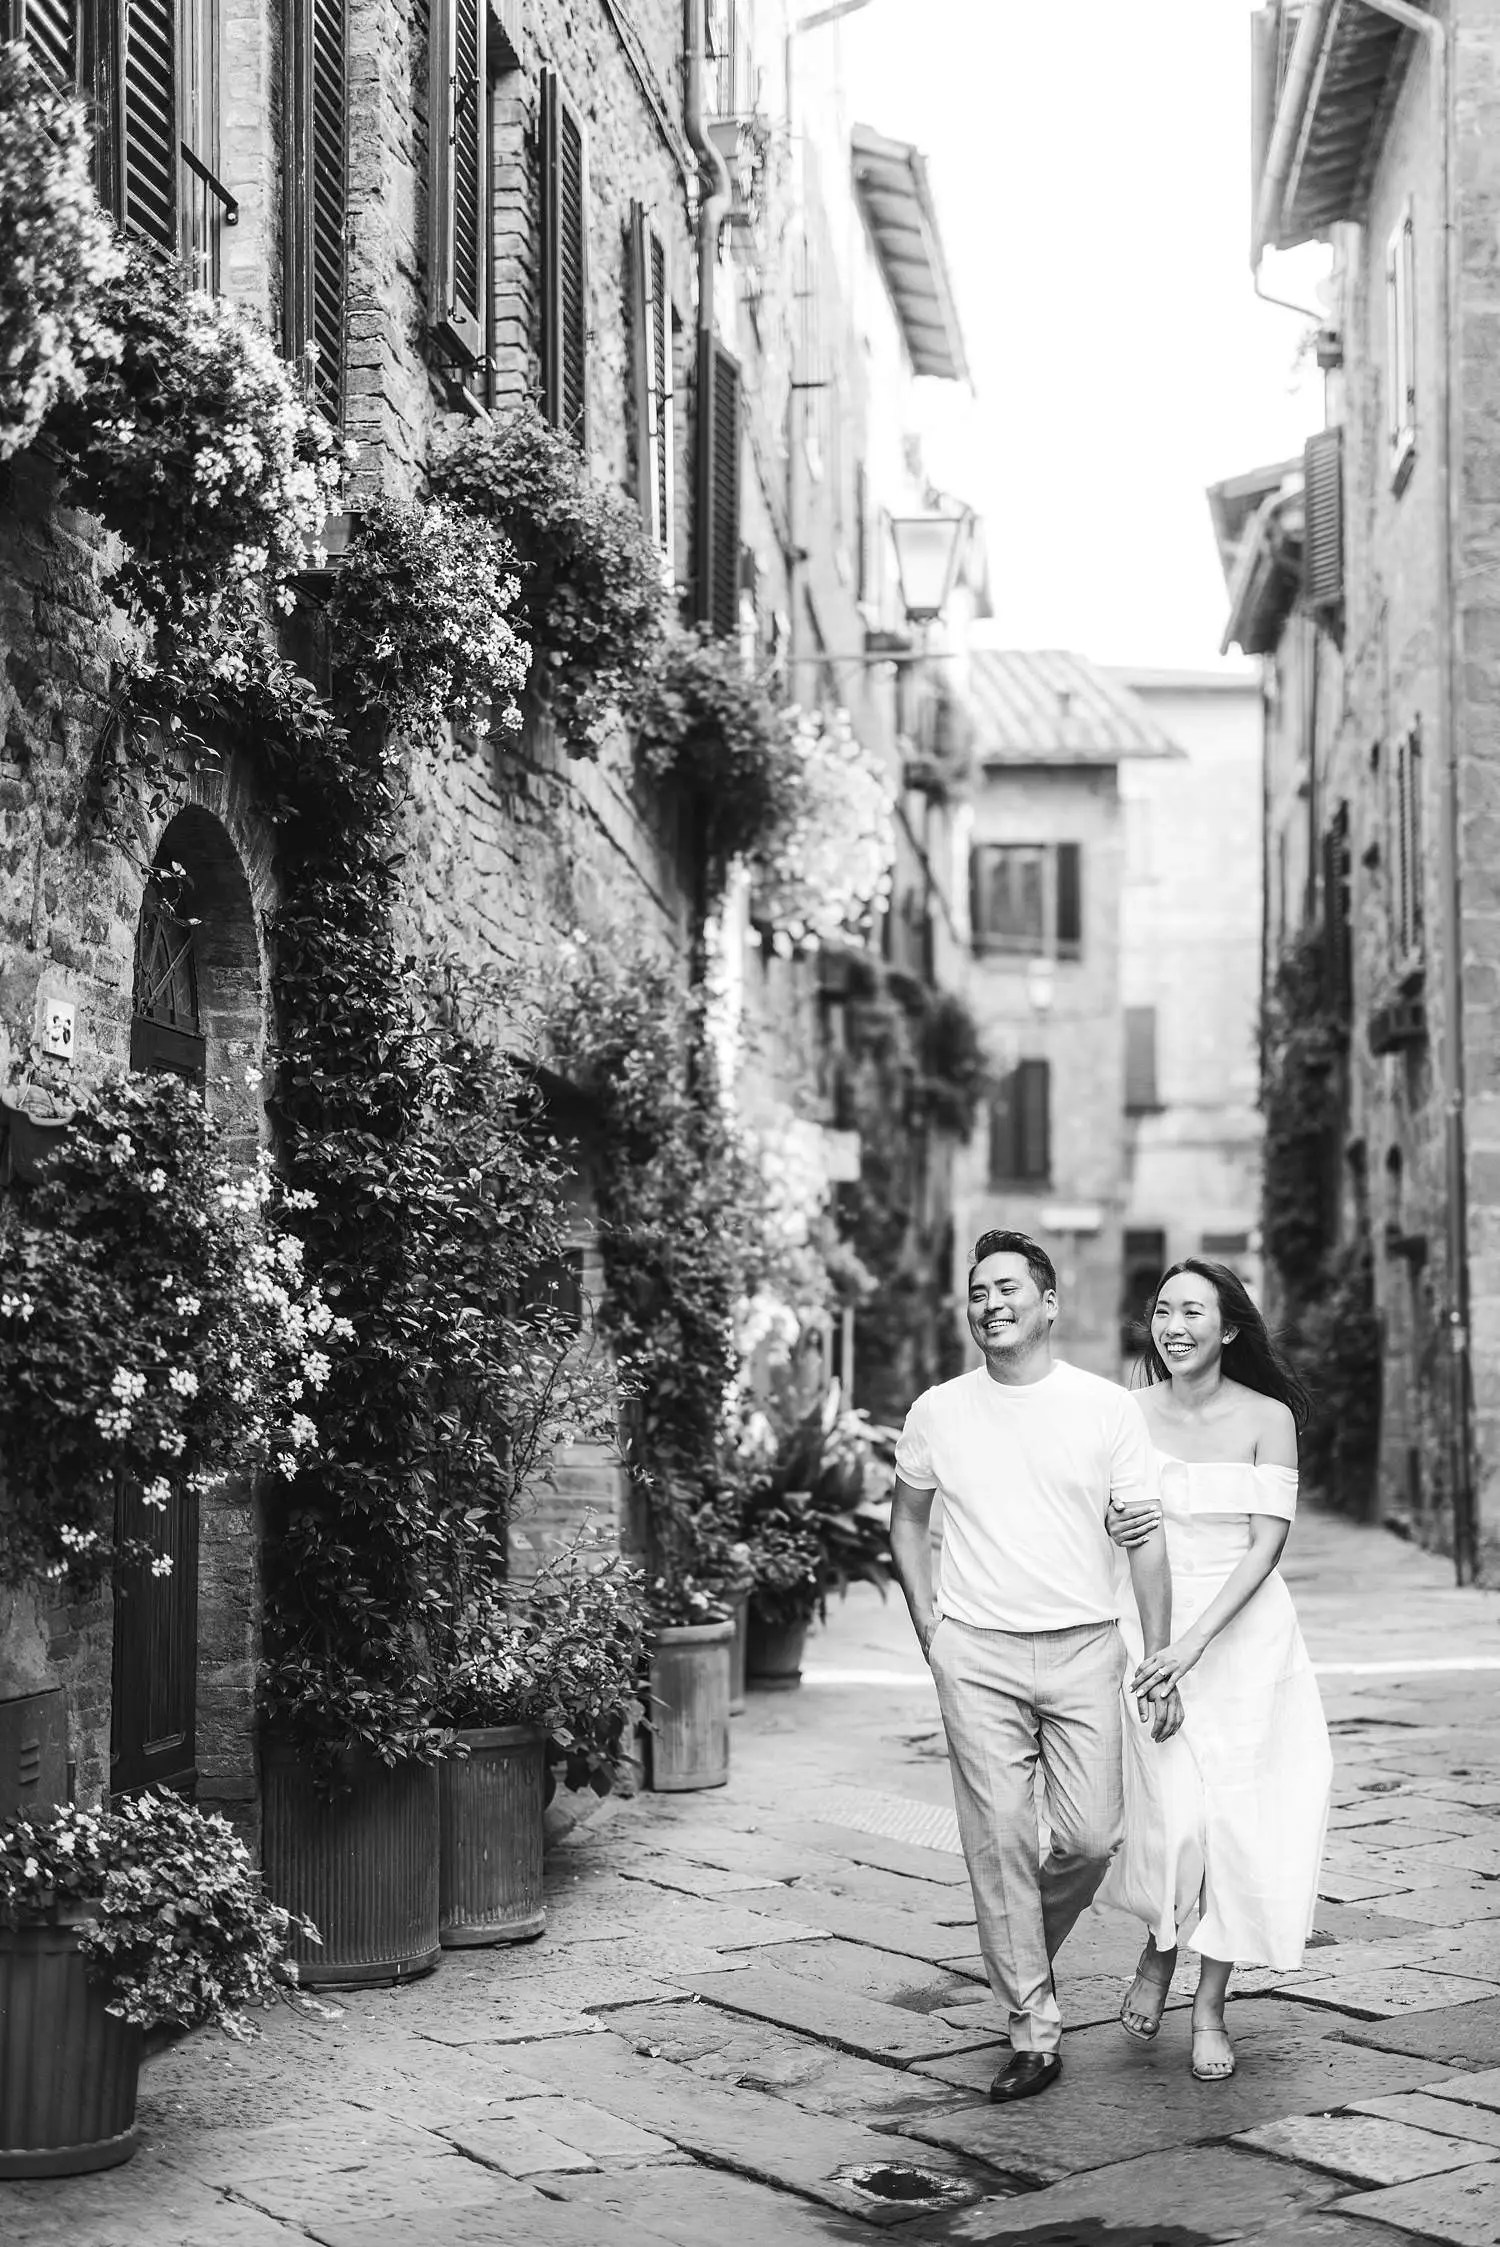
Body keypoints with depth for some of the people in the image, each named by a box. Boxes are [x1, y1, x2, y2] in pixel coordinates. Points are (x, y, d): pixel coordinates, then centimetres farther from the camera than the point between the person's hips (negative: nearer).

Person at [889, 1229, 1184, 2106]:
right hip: (976, 1655, 0)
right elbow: (908, 1519, 17)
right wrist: (929, 1629, 8)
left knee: (1092, 1838, -1)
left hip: (1085, 1647, 0)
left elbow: (1146, 1539, 1)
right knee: (1000, 1838, -2)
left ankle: (1025, 1944, 30)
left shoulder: (1108, 1409, -1)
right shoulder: (938, 1413, 3)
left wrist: (1163, 1662, -3)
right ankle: (1035, 2030, 7)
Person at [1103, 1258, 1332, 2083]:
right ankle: (1158, 1950, 22)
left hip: (1244, 1633, 0)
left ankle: (1211, 2006, 16)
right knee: (1174, 1813, -9)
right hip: (1151, 1629, 0)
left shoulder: (1268, 1418, -6)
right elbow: (1092, 1516, 11)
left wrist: (1195, 1641, -20)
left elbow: (1267, 1543, -11)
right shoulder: (1128, 1413, 0)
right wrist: (1109, 1530, -14)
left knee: (1236, 1816, 0)